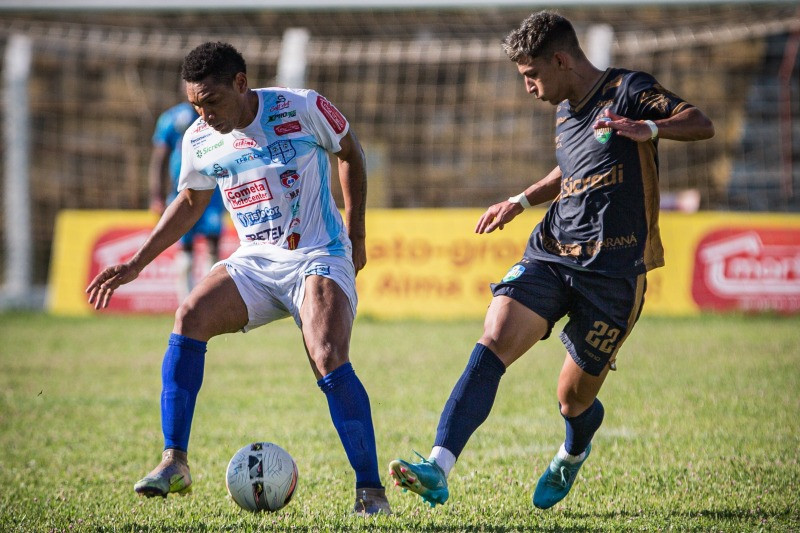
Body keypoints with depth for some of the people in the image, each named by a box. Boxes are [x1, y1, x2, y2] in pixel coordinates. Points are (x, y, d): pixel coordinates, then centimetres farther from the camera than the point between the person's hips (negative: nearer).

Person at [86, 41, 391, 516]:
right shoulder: (199, 141, 1)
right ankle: (174, 463, -16)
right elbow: (191, 202, 19)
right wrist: (138, 261, 13)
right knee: (189, 318, -20)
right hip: (255, 262, 5)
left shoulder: (302, 109, -12)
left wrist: (356, 236, 3)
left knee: (330, 362, -25)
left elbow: (349, 152, 5)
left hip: (319, 258, -5)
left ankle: (371, 491, -14)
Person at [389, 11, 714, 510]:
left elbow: (702, 124, -15)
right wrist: (520, 202, 28)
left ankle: (573, 454, 42)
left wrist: (646, 128, -32)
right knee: (492, 346, -20)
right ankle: (437, 469, -32)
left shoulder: (628, 90, -4)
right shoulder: (566, 112, 18)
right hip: (549, 255, 5)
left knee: (574, 398, 3)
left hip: (613, 268, -5)